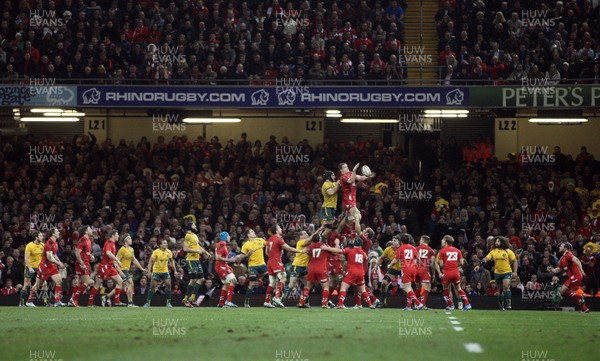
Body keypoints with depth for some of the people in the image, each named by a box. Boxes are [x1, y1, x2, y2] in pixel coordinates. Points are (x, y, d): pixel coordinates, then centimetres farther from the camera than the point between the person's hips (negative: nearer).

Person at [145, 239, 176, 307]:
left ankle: (168, 302, -2)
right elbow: (150, 261, -13)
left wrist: (175, 270, 6)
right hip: (156, 271, -3)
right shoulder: (156, 252, -14)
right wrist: (149, 271, -21)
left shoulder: (169, 252, -3)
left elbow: (172, 261, 12)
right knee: (153, 286, -6)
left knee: (168, 285, -11)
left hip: (165, 271, 3)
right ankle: (148, 302, 4)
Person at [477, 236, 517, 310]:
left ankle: (508, 304, -12)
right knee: (500, 290, 8)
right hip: (497, 273, 3)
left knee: (506, 287, -19)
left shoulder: (508, 251, -3)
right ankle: (501, 306, 18)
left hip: (507, 272, -3)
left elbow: (514, 261, 1)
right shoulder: (493, 252, 4)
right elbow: (486, 259, -1)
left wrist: (515, 272, -7)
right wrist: (479, 266, -14)